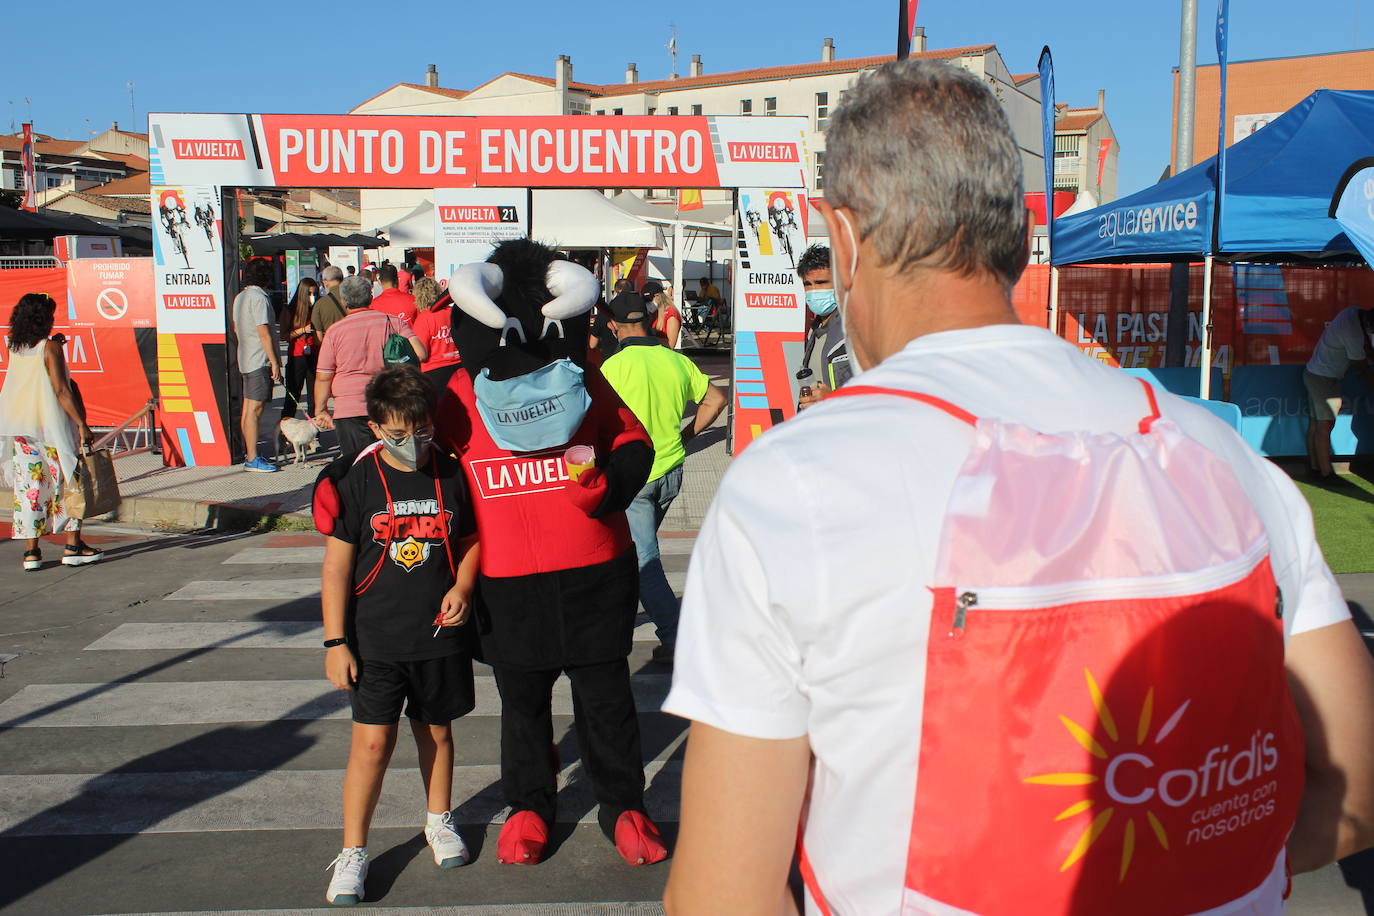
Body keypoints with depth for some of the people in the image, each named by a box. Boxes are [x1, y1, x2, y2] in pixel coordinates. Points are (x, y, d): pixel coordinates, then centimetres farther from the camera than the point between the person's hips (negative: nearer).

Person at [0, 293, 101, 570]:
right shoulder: (50, 347, -11)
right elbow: (61, 391, -16)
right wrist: (82, 424, -15)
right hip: (50, 425, -5)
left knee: (28, 485, 6)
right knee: (68, 482, 6)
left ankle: (31, 551, 6)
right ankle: (73, 546, 8)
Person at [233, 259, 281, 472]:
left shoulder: (239, 297, 14)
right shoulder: (259, 297, -14)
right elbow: (264, 333, -18)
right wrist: (274, 362, -16)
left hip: (245, 359, 10)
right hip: (260, 361, -10)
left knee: (248, 408, 13)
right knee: (255, 409, -9)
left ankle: (248, 454, 20)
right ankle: (252, 459, -9)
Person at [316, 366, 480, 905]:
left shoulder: (452, 475, -1)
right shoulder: (355, 481, -7)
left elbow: (471, 540, 12)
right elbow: (336, 566, -4)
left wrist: (463, 587, -8)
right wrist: (335, 642, -6)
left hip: (440, 635, 2)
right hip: (375, 640, -2)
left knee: (436, 731, 17)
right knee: (372, 741, -2)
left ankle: (439, 821, 39)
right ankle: (352, 852, 12)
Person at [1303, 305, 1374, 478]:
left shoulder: (1356, 312, 1)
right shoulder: (1353, 333, -27)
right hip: (1325, 379, -10)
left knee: (1315, 424, 12)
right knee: (1325, 426, -5)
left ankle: (1314, 465, 18)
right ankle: (1326, 473, -1)